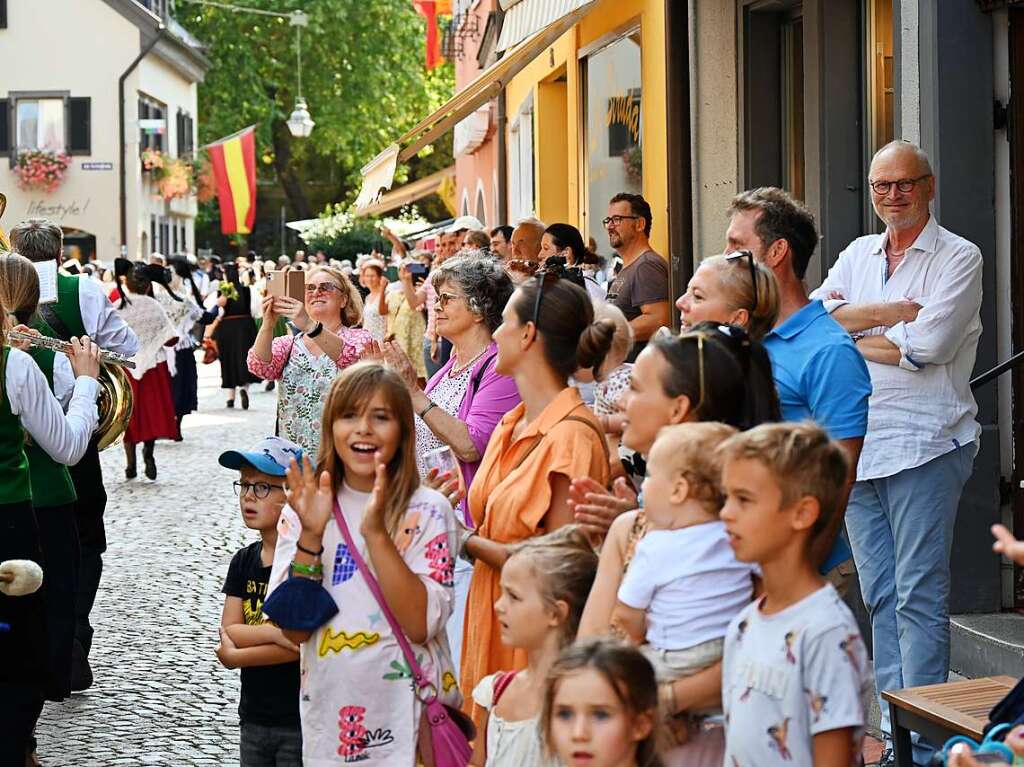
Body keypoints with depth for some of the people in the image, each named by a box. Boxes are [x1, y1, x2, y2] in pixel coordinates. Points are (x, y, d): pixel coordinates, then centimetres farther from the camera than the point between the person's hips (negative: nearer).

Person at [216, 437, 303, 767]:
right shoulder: (243, 561, 7)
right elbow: (228, 633, -2)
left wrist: (235, 655, -12)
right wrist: (277, 633, -20)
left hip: (304, 723, -6)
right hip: (253, 719, 6)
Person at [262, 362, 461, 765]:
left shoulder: (426, 510, -7)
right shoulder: (303, 509, 0)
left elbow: (421, 625, -18)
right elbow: (294, 629, -7)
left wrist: (376, 532, -24)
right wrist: (310, 535, -18)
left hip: (408, 713, -2)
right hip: (328, 715, 2)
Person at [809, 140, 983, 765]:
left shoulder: (958, 258, -2)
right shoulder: (859, 255, 16)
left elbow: (926, 345, -14)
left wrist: (847, 336, -2)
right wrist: (891, 312, -10)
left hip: (923, 444, -6)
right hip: (856, 443, 6)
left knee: (919, 596, -7)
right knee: (880, 596, 10)